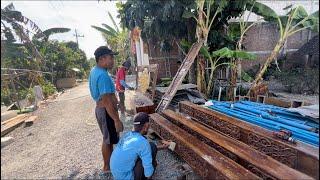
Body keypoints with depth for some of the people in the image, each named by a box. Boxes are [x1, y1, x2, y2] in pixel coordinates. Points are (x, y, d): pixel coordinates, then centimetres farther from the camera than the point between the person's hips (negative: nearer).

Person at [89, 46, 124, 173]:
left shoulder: (94, 71, 7)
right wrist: (117, 120, -24)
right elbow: (107, 102, -28)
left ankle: (111, 160, 44)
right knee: (108, 140, 10)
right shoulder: (103, 75, -26)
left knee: (109, 138, 24)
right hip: (106, 111, -10)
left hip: (101, 109, 10)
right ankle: (107, 167, 32)